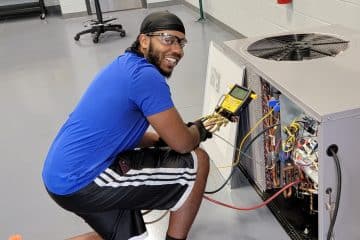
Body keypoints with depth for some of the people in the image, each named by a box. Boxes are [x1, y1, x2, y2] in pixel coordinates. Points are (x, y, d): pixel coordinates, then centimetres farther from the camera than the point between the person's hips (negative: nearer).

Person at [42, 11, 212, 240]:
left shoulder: (127, 65, 13)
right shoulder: (146, 75, -17)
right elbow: (183, 144, -14)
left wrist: (162, 138, 14)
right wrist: (198, 130, 8)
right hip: (83, 181, -10)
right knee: (197, 162, -4)